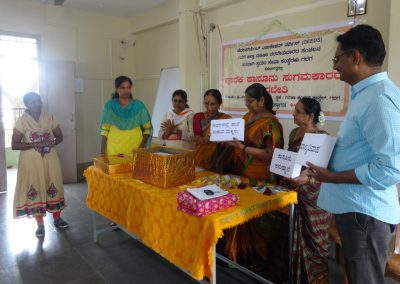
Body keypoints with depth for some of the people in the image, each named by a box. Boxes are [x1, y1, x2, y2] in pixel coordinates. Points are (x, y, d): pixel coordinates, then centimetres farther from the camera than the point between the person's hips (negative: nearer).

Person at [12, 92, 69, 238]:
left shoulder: (49, 118, 1)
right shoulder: (22, 121, -7)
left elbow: (59, 136, 9)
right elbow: (14, 145, -9)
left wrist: (52, 143, -13)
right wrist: (34, 144, -20)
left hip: (50, 159, 3)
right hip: (31, 161, -2)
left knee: (54, 187, 8)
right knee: (35, 189, 4)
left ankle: (57, 218, 25)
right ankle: (40, 224, 17)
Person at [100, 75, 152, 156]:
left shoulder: (139, 106, 1)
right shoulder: (109, 106, 3)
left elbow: (148, 128, 3)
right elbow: (105, 130, 5)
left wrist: (142, 146, -9)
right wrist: (102, 150, 0)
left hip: (134, 150, 0)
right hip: (114, 150, 1)